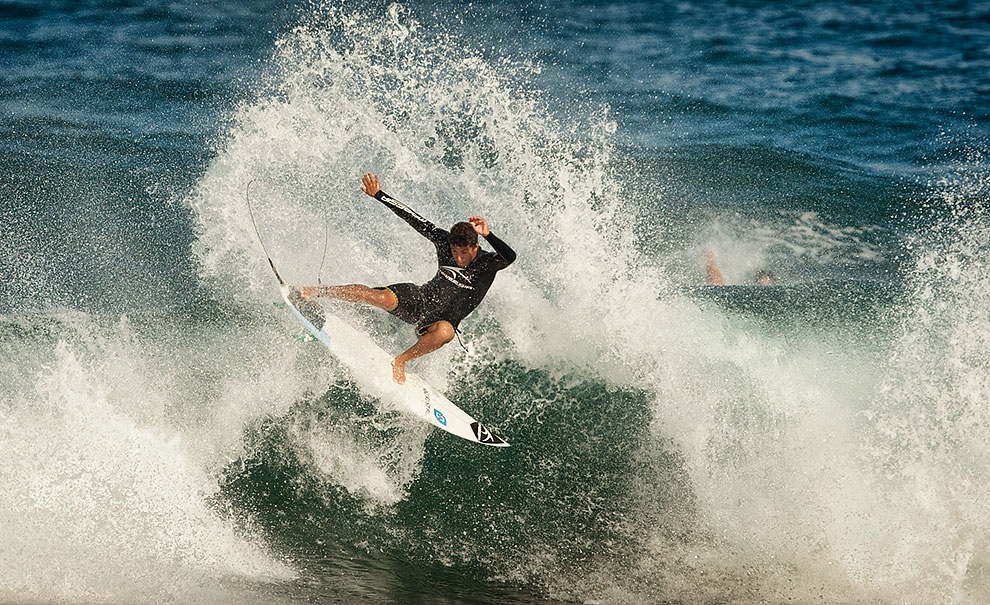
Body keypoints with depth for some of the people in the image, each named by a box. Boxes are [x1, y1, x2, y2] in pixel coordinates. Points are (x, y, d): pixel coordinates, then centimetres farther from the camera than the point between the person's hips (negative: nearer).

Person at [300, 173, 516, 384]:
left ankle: (400, 361, -18)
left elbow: (510, 257, -39)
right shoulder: (445, 241, -9)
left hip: (443, 320, -2)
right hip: (419, 298, 2)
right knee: (383, 298, -27)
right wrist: (378, 195, -3)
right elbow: (414, 219, -4)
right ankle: (316, 291, -11)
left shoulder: (487, 263, -18)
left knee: (444, 332, -40)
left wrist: (488, 235, -54)